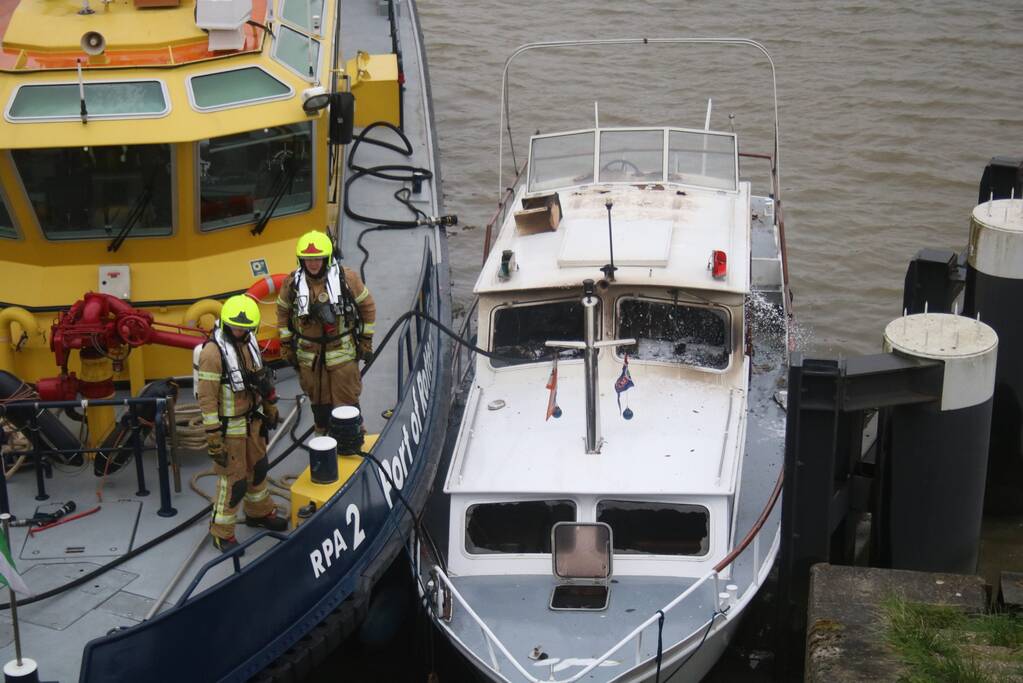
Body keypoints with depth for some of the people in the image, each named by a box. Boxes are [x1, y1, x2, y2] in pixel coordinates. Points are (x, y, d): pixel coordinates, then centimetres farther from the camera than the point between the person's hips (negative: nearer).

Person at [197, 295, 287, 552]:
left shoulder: (248, 342, 0)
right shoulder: (213, 352, -25)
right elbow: (207, 398, -24)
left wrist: (270, 408, 22)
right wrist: (213, 439, -23)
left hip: (252, 421, 8)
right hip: (229, 427, -8)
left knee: (258, 467, 24)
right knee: (233, 480, -1)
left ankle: (260, 512, 46)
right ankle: (221, 533, 15)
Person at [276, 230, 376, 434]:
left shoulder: (347, 278, -12)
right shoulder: (292, 283, -7)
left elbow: (367, 306, 1)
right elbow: (283, 312, 9)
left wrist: (366, 340, 3)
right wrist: (286, 345, 9)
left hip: (342, 354, -2)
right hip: (308, 355, 2)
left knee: (346, 402, 3)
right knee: (319, 402, 14)